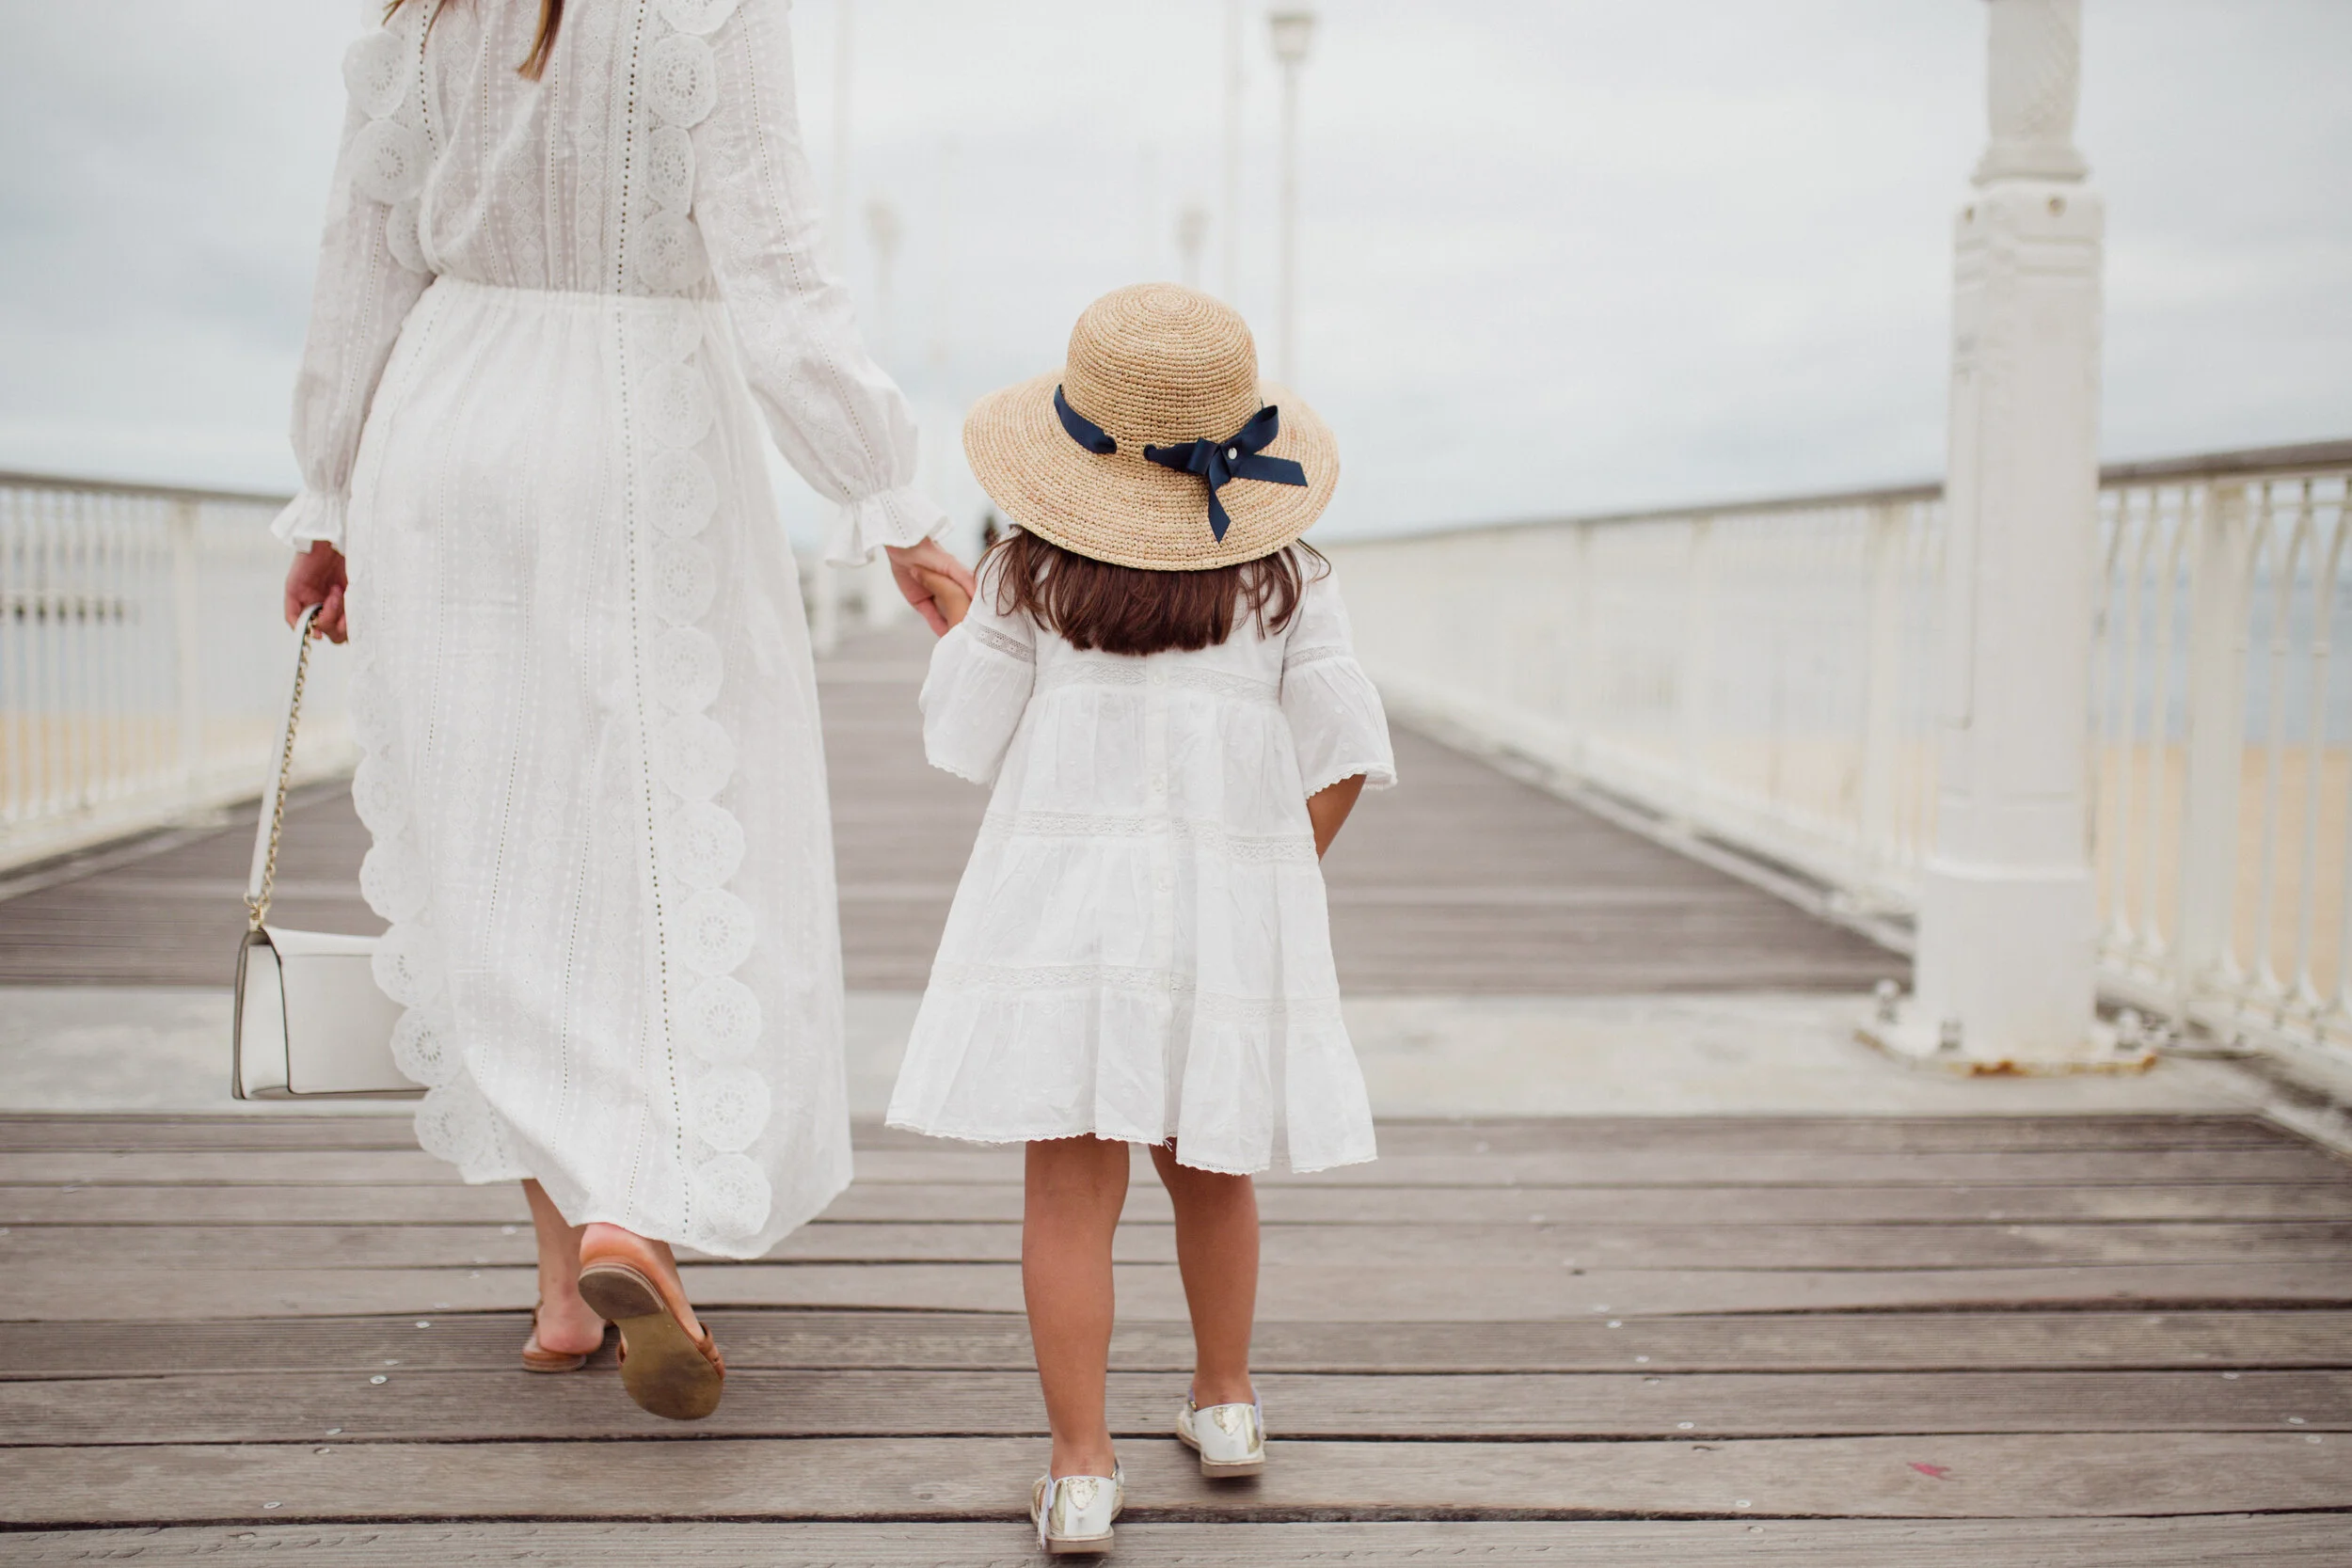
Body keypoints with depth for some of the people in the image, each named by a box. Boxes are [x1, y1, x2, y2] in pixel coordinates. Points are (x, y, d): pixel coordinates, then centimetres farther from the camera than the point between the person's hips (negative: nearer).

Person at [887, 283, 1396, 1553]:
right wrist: (1271, 884, 11)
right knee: (1208, 1167, 19)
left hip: (1061, 893, -2)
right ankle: (1224, 1400, 36)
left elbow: (961, 740, 4)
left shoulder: (1028, 579, -1)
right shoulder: (1285, 583, 3)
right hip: (1231, 899, 2)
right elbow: (1342, 763, 0)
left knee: (1072, 1184, 1)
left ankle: (1080, 1464, 0)